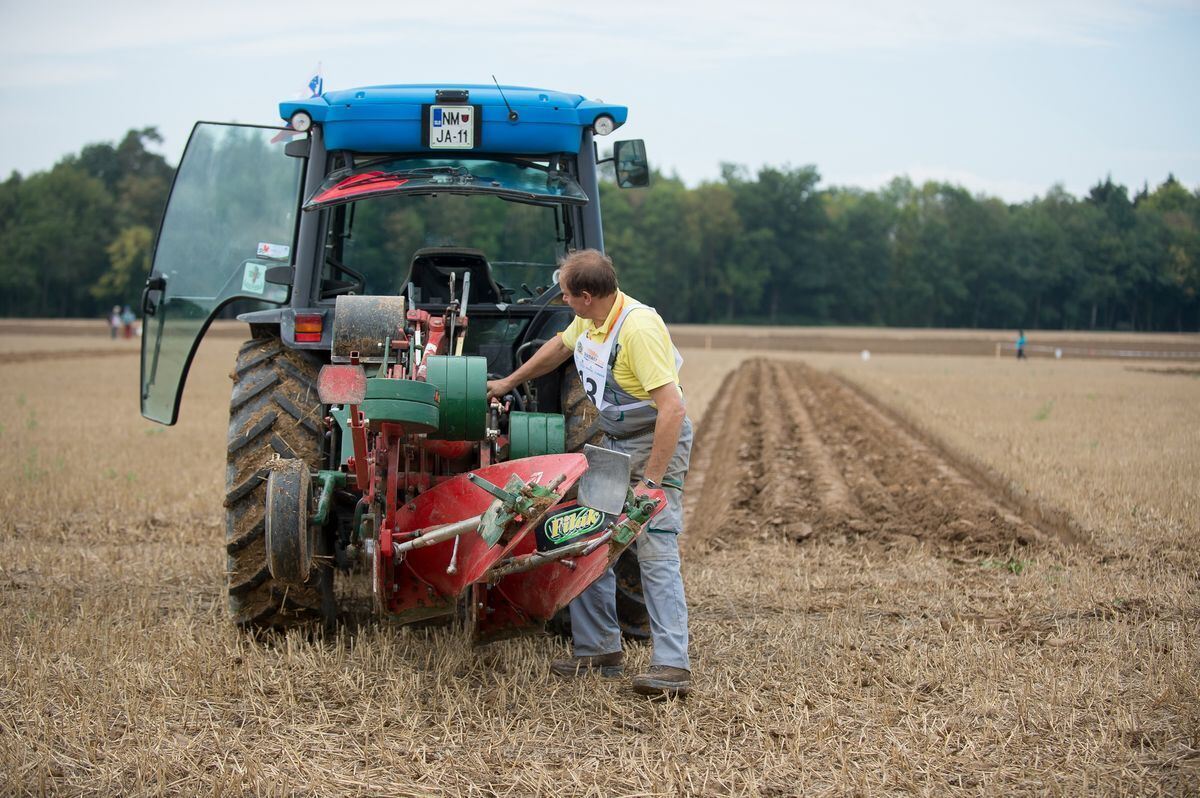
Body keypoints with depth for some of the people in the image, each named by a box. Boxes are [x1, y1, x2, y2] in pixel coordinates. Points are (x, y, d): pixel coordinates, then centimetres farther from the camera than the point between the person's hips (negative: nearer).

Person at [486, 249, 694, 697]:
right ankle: (600, 651, 17)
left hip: (659, 442, -9)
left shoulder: (639, 328, -27)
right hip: (615, 442, 9)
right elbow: (560, 346, 26)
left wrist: (650, 481, -32)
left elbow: (672, 409, -31)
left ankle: (672, 667, -19)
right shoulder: (589, 320, 1)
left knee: (656, 551, -16)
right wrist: (509, 383, 34)